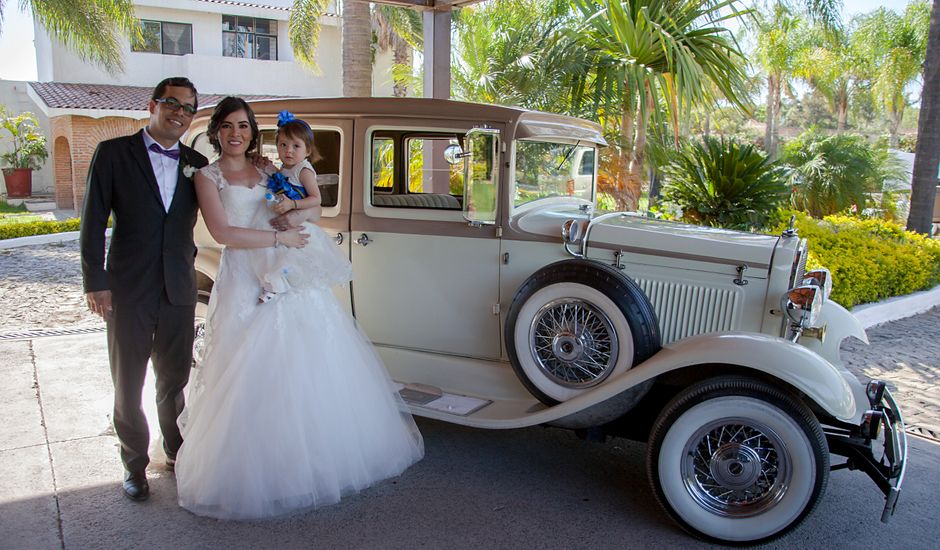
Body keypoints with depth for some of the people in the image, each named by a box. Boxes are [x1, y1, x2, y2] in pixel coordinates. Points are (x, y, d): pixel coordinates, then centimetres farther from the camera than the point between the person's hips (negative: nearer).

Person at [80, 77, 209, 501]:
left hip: (179, 291, 3)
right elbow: (94, 221, -5)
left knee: (174, 380, 17)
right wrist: (95, 281, -10)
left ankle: (176, 453, 35)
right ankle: (135, 464, 29)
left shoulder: (195, 164, 6)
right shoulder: (114, 153, -2)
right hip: (128, 291, -2)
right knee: (128, 384, 11)